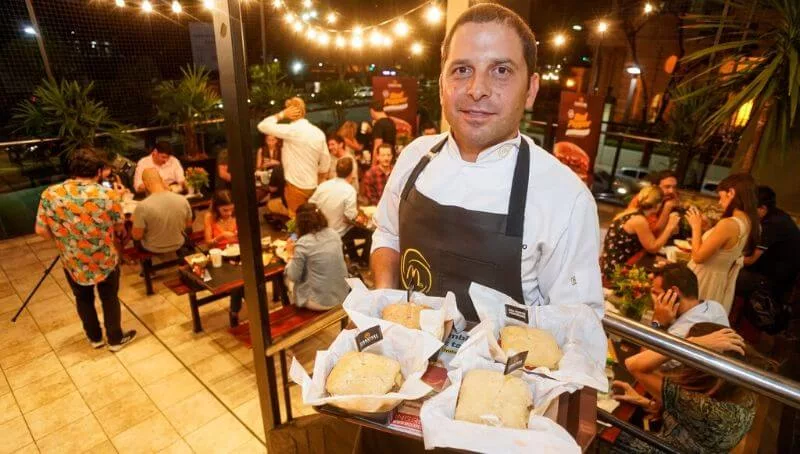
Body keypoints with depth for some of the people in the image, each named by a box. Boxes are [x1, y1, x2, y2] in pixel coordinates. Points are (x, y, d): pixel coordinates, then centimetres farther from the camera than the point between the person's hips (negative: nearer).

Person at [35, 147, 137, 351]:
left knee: (83, 299, 24)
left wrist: (64, 238, 13)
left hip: (72, 261, 2)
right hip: (106, 260, -2)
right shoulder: (108, 195, -20)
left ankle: (95, 338, 40)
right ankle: (115, 339, 32)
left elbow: (41, 231, -6)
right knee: (110, 298, 19)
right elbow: (120, 228, -7)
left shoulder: (49, 194, -13)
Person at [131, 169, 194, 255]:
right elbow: (188, 226, -3)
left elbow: (137, 236, -17)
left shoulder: (142, 206, -27)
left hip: (153, 249, -1)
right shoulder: (183, 200, -19)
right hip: (178, 246, 2)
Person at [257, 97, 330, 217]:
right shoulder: (318, 132, 3)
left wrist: (281, 114, -5)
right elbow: (325, 162, 8)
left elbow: (263, 126, -13)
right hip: (312, 186, 7)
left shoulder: (292, 130, -17)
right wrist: (319, 182, 19)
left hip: (296, 185, -7)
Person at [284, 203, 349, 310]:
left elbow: (293, 277, -9)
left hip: (320, 301, -5)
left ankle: (295, 306, 40)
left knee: (289, 278, 21)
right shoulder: (333, 233, -1)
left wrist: (291, 255, 5)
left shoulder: (303, 244, -19)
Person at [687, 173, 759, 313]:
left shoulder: (728, 224, -27)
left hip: (705, 279, -8)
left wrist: (696, 227, -9)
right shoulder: (750, 223, 0)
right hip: (720, 281, 8)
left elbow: (698, 257, -19)